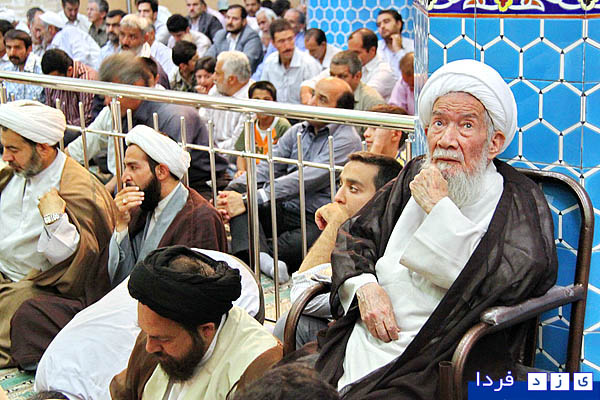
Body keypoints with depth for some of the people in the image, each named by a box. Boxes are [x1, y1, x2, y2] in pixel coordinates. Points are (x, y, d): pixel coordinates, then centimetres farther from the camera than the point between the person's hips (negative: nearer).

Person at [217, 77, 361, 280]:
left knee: (292, 245, -38)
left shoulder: (347, 140, -10)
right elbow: (267, 168, 9)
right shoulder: (298, 131, 15)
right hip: (285, 211, 7)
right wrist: (233, 190, -12)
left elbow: (305, 180, -20)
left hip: (317, 222, -7)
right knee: (237, 189, -14)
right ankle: (259, 256, -34)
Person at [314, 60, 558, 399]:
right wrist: (364, 285, -3)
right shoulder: (416, 175, 15)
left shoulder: (520, 201, -2)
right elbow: (354, 233, 19)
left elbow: (514, 282, -19)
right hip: (360, 344, 5)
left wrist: (439, 208, -14)